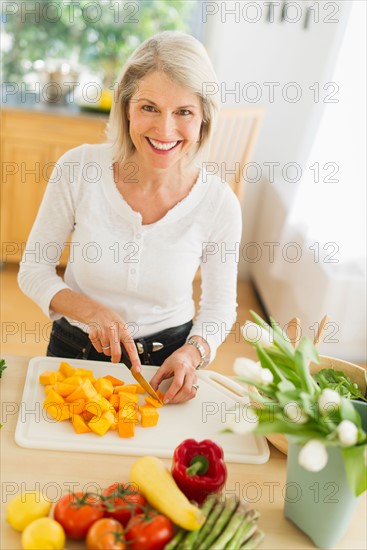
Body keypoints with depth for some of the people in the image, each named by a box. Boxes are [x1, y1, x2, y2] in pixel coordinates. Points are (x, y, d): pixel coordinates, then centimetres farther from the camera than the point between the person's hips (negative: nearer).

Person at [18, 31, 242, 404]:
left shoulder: (220, 204, -18)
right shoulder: (78, 168, -18)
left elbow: (219, 305, -3)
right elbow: (33, 270, -8)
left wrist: (192, 353, -21)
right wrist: (89, 310, -24)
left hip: (165, 362, 0)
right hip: (75, 349, 1)